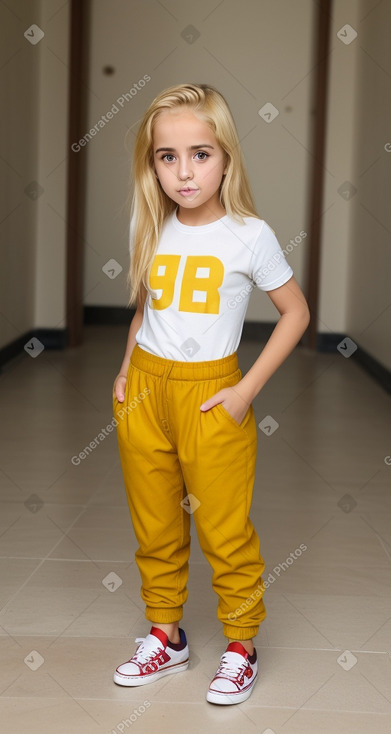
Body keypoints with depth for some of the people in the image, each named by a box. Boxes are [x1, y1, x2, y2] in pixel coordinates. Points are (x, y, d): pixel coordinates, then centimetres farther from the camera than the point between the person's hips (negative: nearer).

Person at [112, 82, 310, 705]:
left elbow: (295, 311, -4)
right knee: (154, 529, 15)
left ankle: (240, 647, 25)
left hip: (209, 391, -4)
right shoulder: (149, 231, 2)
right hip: (144, 388, 4)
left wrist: (246, 391, -9)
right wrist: (126, 370, 5)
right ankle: (166, 636, 33)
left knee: (225, 531, 5)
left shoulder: (249, 235, -10)